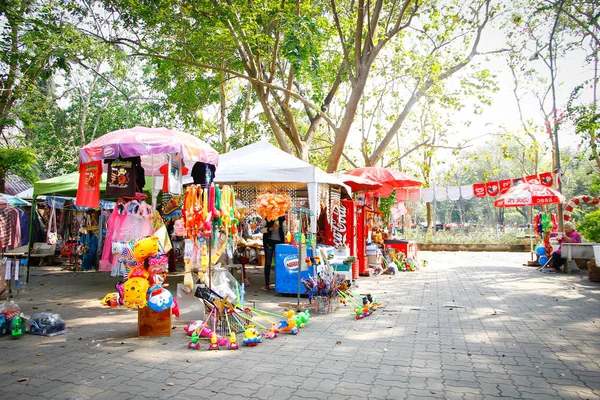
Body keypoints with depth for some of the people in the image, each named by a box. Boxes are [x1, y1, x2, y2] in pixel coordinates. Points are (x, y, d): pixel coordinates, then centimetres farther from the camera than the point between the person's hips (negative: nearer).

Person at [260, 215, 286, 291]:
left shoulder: (282, 219, 6)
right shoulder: (267, 218, 0)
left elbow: (284, 231, 12)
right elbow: (261, 229, -3)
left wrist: (284, 241, 3)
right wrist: (270, 229, -18)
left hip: (279, 242, 2)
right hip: (269, 241, -2)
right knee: (268, 262, 0)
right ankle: (266, 284, 5)